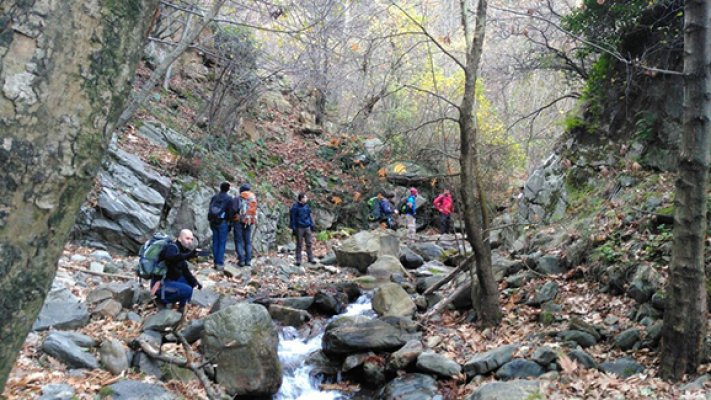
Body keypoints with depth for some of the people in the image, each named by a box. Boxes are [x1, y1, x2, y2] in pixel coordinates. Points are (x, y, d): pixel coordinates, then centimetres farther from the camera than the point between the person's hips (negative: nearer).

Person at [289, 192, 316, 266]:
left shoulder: (306, 206, 5)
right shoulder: (295, 207, -11)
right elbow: (292, 218, -9)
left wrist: (311, 225, 12)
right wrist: (293, 228, -10)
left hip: (307, 227, 5)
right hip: (299, 228, -5)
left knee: (309, 243, 8)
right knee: (299, 245, 4)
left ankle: (310, 258, 17)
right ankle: (298, 260, 12)